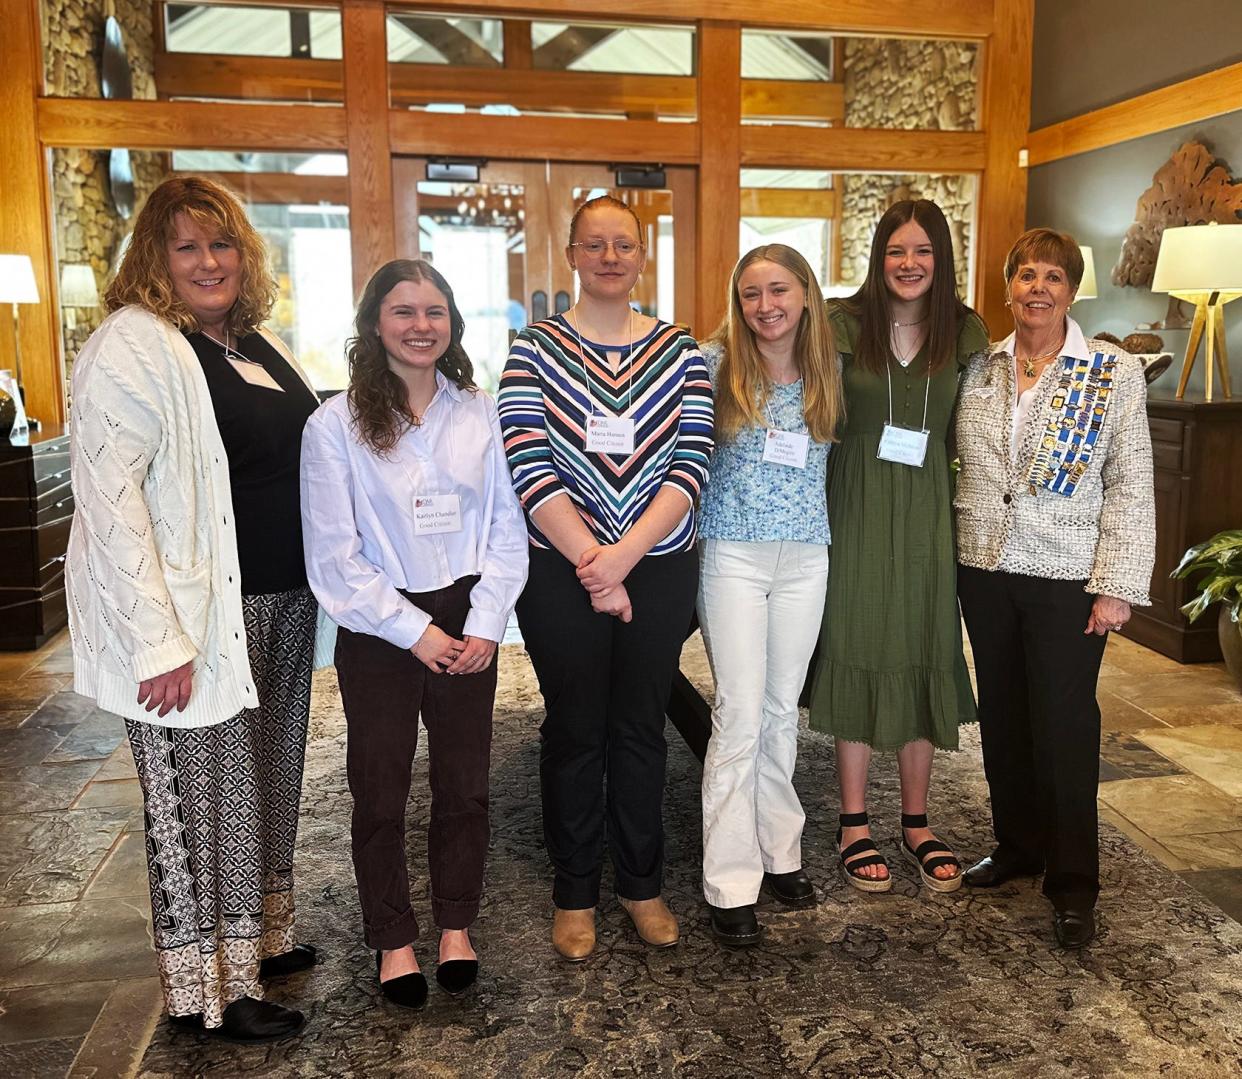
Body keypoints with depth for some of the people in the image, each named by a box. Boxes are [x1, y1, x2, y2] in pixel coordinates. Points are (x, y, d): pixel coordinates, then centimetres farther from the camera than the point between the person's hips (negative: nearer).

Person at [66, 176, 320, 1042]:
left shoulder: (260, 342, 12)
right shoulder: (134, 346, -12)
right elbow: (109, 494, -19)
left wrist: (324, 580, 16)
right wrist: (158, 640, -24)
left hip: (283, 603, 8)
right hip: (202, 613, -8)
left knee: (268, 773, 18)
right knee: (205, 790, 3)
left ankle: (261, 936, 37)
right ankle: (211, 986, 21)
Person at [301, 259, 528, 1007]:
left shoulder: (479, 414, 0)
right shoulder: (337, 425, -8)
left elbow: (507, 532, 1)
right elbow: (333, 556, -9)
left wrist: (483, 625, -9)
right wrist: (414, 630, -12)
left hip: (468, 620, 2)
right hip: (380, 631, -2)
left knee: (465, 783, 12)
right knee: (381, 793, 9)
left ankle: (457, 927, 31)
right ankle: (393, 940, 28)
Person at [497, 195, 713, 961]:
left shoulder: (679, 351, 4)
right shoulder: (535, 349, -2)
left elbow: (692, 465, -5)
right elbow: (529, 468, -11)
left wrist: (624, 553, -16)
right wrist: (592, 564, -16)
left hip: (660, 568, 2)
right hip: (562, 573, -1)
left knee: (642, 726, 13)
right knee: (575, 730, 10)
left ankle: (643, 884, 31)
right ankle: (575, 893, 27)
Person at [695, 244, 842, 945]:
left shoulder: (829, 372, 6)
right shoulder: (715, 364, -4)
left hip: (806, 557, 3)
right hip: (734, 553, -3)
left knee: (782, 710, 13)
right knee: (740, 716, -3)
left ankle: (780, 850, 28)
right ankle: (732, 884, 7)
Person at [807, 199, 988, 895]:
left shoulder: (965, 332, 2)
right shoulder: (845, 324, -4)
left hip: (930, 514, 2)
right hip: (857, 510, -2)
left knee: (925, 657, 8)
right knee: (858, 655, 4)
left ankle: (917, 823, 25)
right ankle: (855, 825, 19)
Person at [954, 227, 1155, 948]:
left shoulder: (1116, 374, -4)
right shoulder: (979, 369, 6)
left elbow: (1132, 490, -6)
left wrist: (1117, 587, -10)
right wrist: (962, 550, 2)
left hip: (1069, 578, -3)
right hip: (985, 568, 4)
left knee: (1065, 726, 1)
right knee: (1003, 716, 13)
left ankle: (1073, 885, 15)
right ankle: (1018, 846, 31)